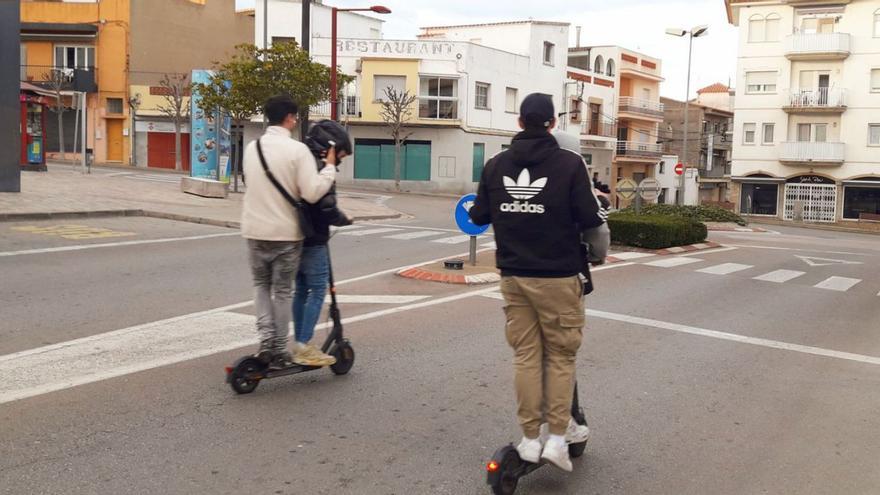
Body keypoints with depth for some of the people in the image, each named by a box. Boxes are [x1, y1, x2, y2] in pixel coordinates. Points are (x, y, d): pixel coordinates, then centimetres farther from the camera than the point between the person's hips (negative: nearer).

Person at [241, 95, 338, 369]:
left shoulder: (252, 148, 5)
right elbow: (312, 193, -19)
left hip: (255, 230, 4)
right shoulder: (298, 150, -13)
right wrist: (330, 167, -7)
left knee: (261, 285, 20)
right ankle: (279, 350, 16)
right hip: (286, 233, -4)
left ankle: (267, 341, 7)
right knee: (282, 290, 9)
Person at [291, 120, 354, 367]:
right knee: (318, 291, -3)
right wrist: (345, 220, -5)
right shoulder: (319, 166, -16)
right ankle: (303, 347, -4)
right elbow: (327, 208, -23)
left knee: (301, 290, 15)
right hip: (313, 242, -9)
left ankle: (299, 344, 21)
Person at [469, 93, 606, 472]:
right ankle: (558, 437, 9)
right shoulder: (569, 163, -9)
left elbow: (479, 217, 7)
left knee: (526, 355, 9)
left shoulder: (496, 164, 3)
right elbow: (588, 218, -12)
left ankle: (530, 438, 14)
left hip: (513, 275, 4)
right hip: (557, 276, -3)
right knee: (560, 355, 8)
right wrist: (598, 220, 11)